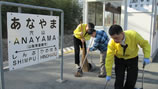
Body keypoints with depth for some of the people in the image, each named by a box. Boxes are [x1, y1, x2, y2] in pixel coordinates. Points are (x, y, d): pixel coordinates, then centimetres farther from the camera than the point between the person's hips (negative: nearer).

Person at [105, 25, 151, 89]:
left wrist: (146, 57, -24)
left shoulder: (133, 35, -31)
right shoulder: (112, 42, -28)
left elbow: (145, 44, -13)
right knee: (119, 80, -8)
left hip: (132, 59, 1)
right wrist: (108, 74, -14)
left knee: (132, 80, 1)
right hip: (119, 59, 0)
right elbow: (109, 58, -19)